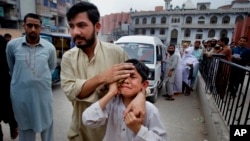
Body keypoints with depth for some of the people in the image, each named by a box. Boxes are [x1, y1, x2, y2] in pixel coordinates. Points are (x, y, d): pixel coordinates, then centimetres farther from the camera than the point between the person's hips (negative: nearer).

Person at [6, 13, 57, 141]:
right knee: (25, 127, 20)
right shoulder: (12, 45, -4)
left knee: (46, 125, 17)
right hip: (20, 94, 1)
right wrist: (20, 79, 15)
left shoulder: (50, 47, -5)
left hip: (44, 93, 0)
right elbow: (11, 68, 12)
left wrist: (42, 79, 8)